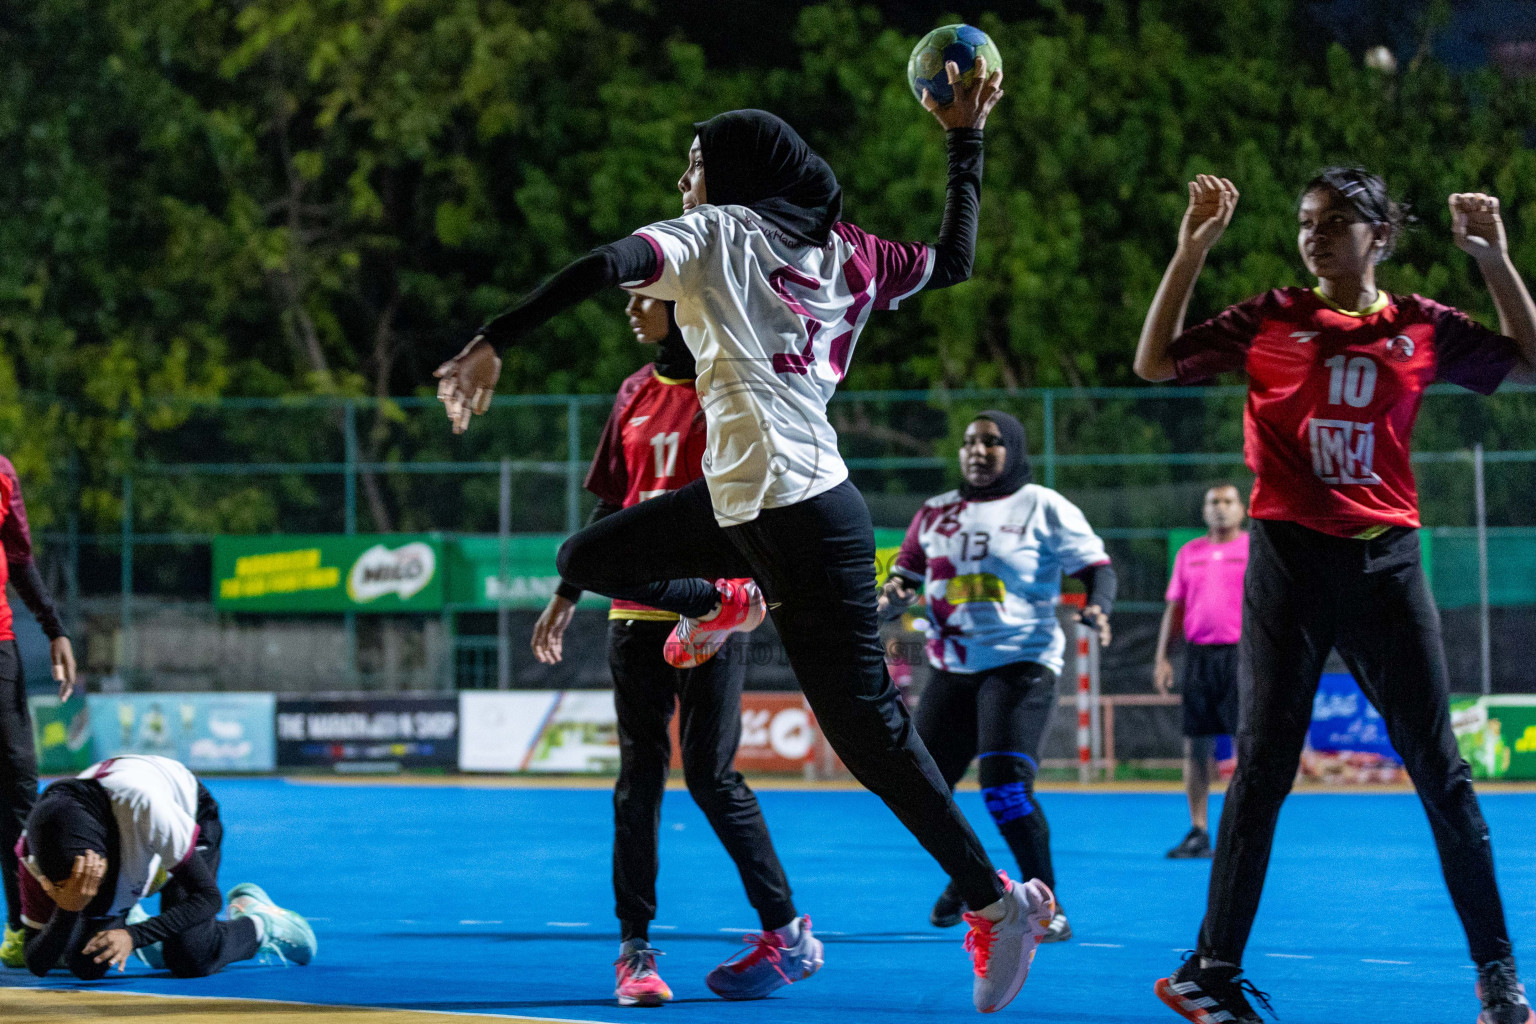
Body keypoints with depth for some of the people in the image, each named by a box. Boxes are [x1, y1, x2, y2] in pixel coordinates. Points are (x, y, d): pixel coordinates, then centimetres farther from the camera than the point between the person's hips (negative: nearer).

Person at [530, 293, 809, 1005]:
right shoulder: (636, 393, 12)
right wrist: (567, 595, 18)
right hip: (635, 611, 5)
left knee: (712, 777, -5)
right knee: (638, 778, 2)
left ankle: (786, 932, 8)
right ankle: (634, 948, 5)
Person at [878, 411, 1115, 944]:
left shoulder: (1044, 508, 0)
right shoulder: (935, 513, 12)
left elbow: (1097, 565, -1)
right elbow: (905, 576, 14)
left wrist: (1097, 608, -21)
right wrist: (885, 601, -9)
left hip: (1020, 664, -5)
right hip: (952, 669, 5)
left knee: (1004, 784, -22)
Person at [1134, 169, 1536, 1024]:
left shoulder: (1424, 328, 4)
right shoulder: (1270, 320, 3)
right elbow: (1156, 363, 4)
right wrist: (1191, 253, -3)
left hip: (1385, 561, 1)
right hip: (1290, 560, -1)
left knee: (1441, 769, 2)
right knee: (1263, 768, 1)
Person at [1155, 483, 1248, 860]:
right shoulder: (1189, 553, 15)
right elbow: (1174, 606, 17)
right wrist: (1161, 656, 10)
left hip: (1241, 655, -4)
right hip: (1199, 655, 4)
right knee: (1195, 746, 3)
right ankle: (1197, 833, 8)